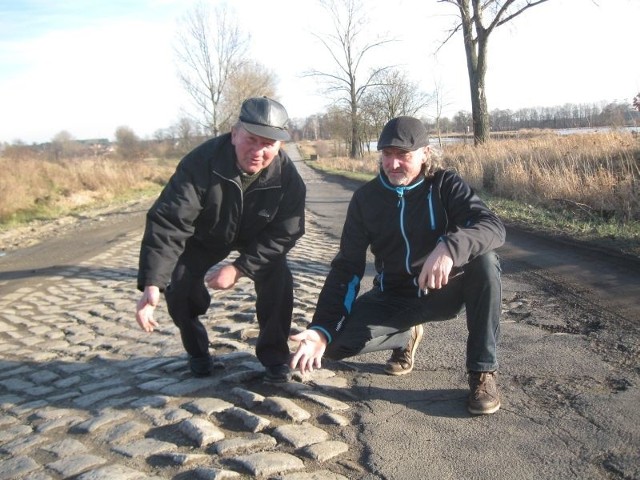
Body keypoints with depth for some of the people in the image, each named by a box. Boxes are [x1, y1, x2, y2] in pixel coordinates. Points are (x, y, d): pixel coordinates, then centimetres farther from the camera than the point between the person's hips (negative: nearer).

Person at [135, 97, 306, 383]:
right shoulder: (202, 161, -37)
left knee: (278, 283, -20)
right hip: (204, 237, 0)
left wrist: (240, 267, -35)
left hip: (259, 238, 1)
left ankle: (274, 355, 3)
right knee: (180, 288, -14)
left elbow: (284, 233, -24)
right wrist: (152, 284, -52)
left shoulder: (287, 176, -30)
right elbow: (168, 223, -42)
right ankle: (197, 351, 15)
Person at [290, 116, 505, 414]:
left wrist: (449, 247, -49)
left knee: (484, 260, -32)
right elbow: (347, 267, -7)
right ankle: (406, 336, 13)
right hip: (394, 297, 2)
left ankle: (483, 371, -17)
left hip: (444, 291, -2)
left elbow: (494, 227, -26)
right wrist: (321, 328, -20)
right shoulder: (365, 198, -7)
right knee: (336, 341, -20)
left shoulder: (445, 185, -12)